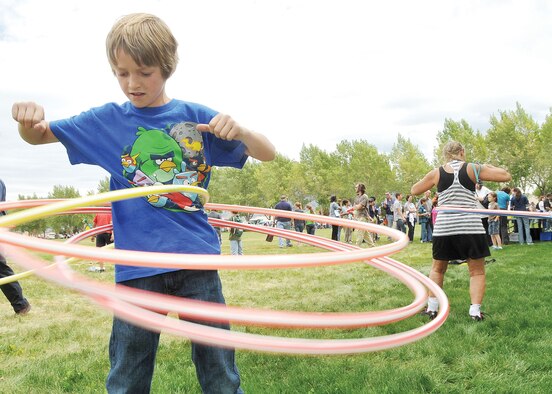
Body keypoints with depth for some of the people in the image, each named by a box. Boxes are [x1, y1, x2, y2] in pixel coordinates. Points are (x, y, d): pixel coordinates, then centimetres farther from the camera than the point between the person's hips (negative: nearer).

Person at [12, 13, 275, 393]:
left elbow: (268, 153, 1)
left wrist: (237, 129, -21)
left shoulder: (195, 117, 2)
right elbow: (40, 136, 14)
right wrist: (29, 118, -10)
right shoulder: (108, 119, 6)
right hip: (137, 264, 1)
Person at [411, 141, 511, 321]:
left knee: (437, 268, 19)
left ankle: (432, 308, 18)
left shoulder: (436, 173, 3)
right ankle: (475, 310, 4)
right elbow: (506, 176, 3)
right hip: (470, 227, -2)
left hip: (443, 227, 2)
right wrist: (489, 167, 19)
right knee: (477, 271, 12)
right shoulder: (473, 169, 0)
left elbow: (414, 190, 15)